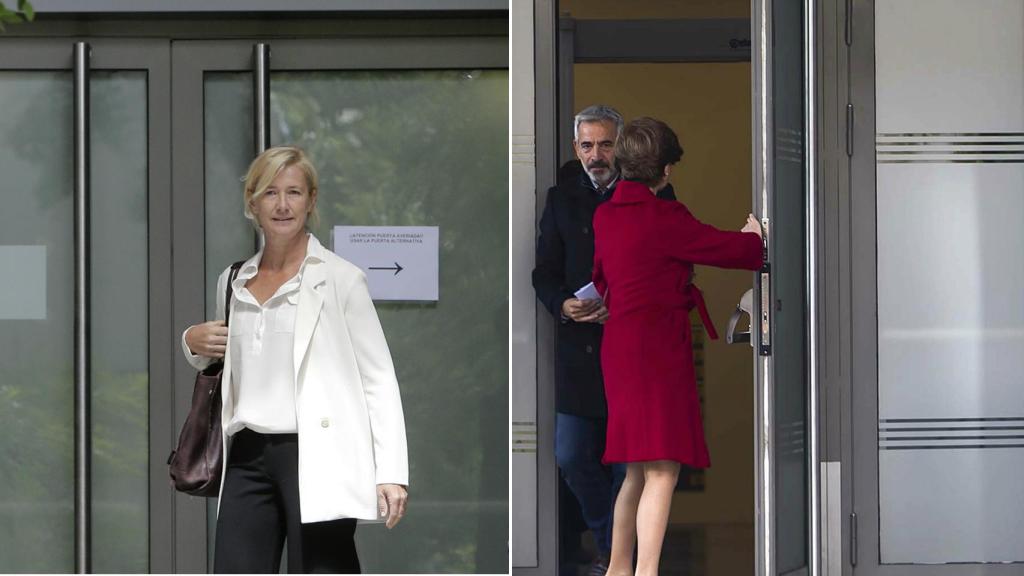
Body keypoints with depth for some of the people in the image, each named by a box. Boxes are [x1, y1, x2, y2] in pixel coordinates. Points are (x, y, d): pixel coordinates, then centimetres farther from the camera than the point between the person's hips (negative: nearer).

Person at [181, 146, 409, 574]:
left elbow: (378, 377, -3)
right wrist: (193, 343, 8)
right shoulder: (233, 282, 15)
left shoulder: (340, 279, 0)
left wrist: (392, 472, -12)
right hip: (249, 458, 5)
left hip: (316, 457, -5)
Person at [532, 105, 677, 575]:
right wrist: (563, 305, -11)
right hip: (578, 346, 3)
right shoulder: (562, 197, 9)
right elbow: (545, 272, 10)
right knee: (572, 457, 3)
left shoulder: (653, 195, -1)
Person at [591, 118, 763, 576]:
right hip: (658, 347, -9)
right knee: (662, 469, -11)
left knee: (638, 470, 17)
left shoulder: (605, 216, 10)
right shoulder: (663, 219, -14)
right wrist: (754, 235, 15)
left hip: (620, 344, 9)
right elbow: (730, 250, -6)